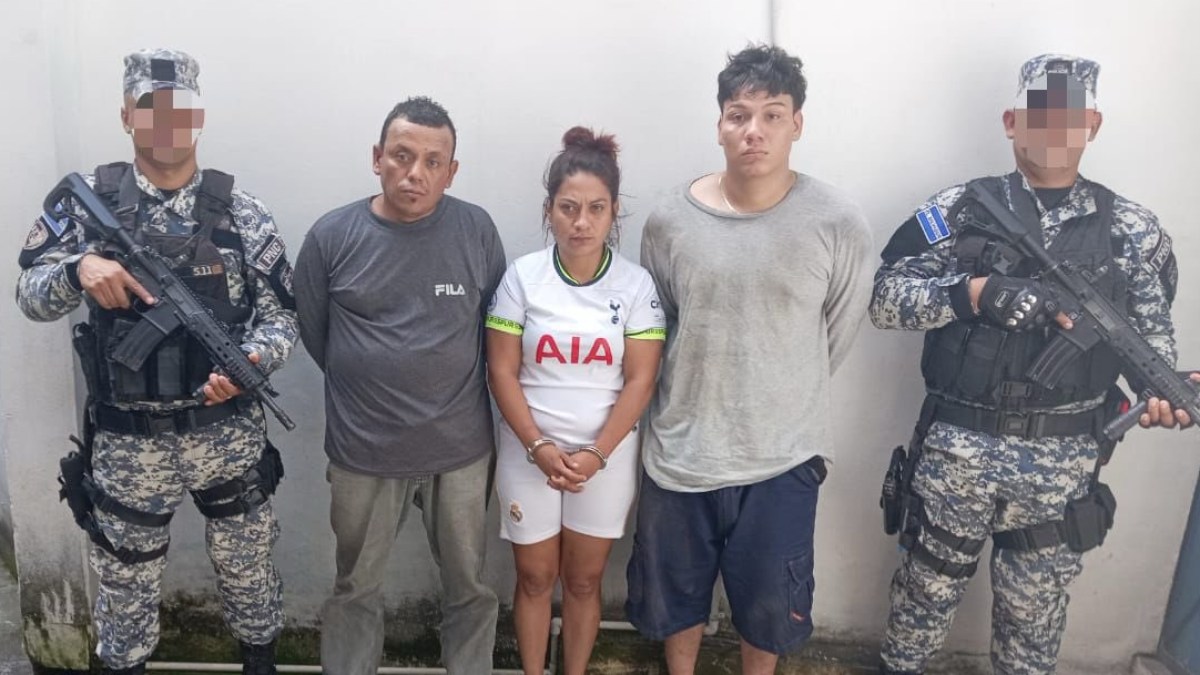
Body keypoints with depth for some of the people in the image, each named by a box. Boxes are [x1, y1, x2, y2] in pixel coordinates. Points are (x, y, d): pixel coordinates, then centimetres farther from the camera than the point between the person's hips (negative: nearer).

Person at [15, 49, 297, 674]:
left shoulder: (240, 211, -5)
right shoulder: (88, 199, -2)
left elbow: (282, 313, -4)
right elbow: (29, 292, -2)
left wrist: (252, 360, -24)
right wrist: (78, 269, -23)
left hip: (228, 432, 0)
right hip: (127, 440, 0)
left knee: (246, 565, 17)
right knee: (125, 575, 18)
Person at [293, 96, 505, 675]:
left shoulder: (477, 231, -7)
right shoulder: (332, 235, -7)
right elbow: (315, 334, 4)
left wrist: (451, 386, 6)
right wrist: (368, 387, 9)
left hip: (461, 450, 0)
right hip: (362, 454, 0)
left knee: (468, 586, 18)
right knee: (355, 589, 20)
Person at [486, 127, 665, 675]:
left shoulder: (635, 284, -7)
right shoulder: (522, 277, -7)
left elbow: (640, 381, -7)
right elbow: (502, 372, -7)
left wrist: (596, 454, -15)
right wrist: (539, 447, -15)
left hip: (606, 456, 0)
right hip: (529, 454, 0)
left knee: (584, 579, 14)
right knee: (535, 577, 14)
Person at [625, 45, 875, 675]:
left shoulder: (839, 224, -12)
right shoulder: (669, 221, -7)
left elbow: (836, 333, 2)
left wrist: (782, 396, 9)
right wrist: (696, 396, 8)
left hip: (783, 456, -1)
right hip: (679, 449, 2)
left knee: (768, 604, 16)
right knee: (674, 592, 20)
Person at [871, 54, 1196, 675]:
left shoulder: (1132, 229, 3)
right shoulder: (959, 209, -3)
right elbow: (884, 298, -7)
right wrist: (973, 292, -21)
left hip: (1063, 462, 1)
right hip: (958, 449, -1)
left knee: (1035, 607, 17)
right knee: (929, 583, 17)